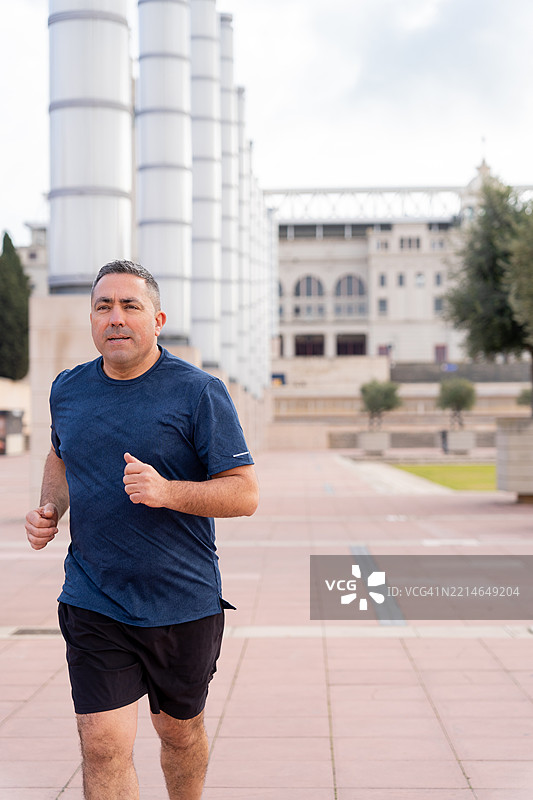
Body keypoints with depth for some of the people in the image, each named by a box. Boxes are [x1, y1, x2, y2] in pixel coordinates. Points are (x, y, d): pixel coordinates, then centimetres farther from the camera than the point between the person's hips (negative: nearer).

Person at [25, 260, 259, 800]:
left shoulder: (199, 392, -9)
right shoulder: (67, 390, 5)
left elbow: (244, 494, -11)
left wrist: (167, 491, -26)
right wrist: (49, 507, 5)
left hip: (183, 606, -2)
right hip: (92, 607, 2)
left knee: (180, 732, 17)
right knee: (102, 746, -7)